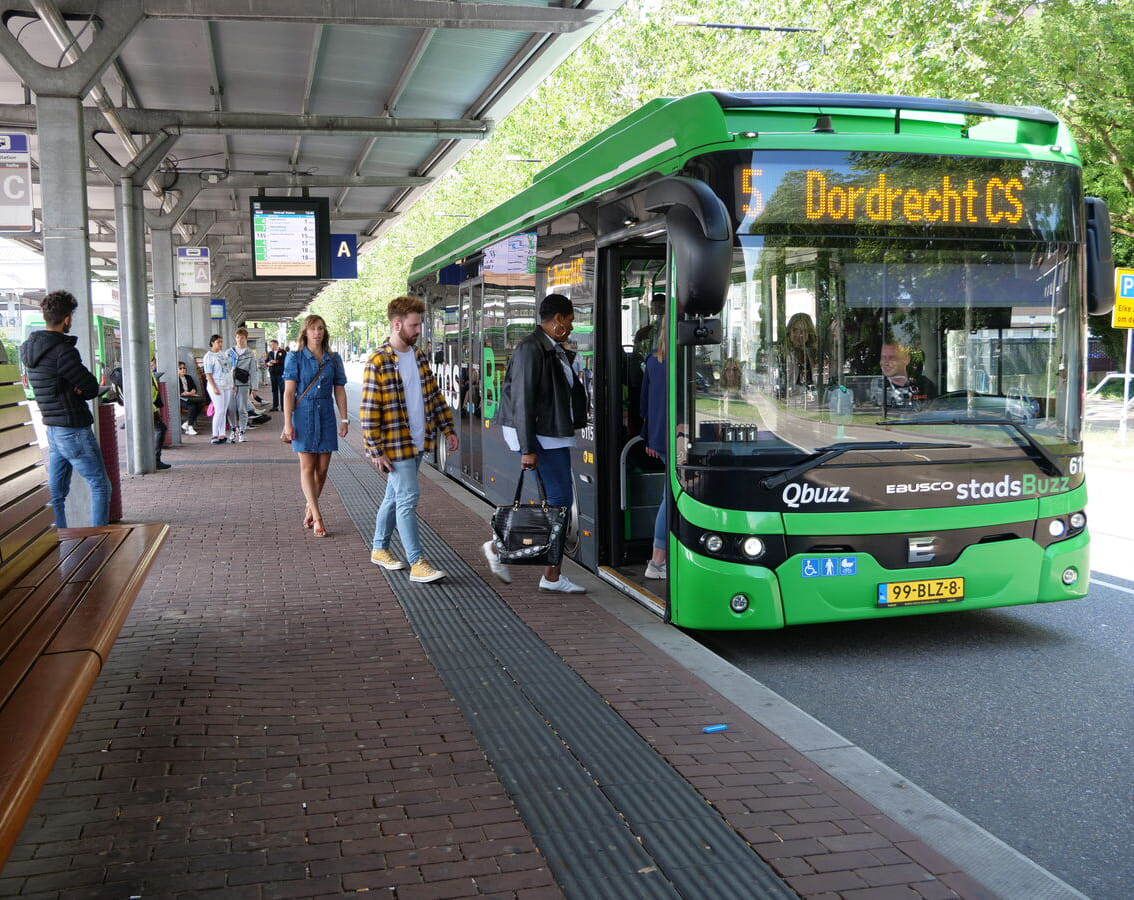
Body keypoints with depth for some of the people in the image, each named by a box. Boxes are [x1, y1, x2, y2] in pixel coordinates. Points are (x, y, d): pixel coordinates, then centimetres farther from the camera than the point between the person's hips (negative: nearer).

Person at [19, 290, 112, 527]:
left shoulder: (28, 348, 7)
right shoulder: (62, 351, -20)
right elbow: (92, 387, -18)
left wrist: (74, 391, -4)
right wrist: (79, 391, 2)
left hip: (52, 428, 9)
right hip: (74, 430, -9)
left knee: (55, 492, 12)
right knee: (100, 486, 2)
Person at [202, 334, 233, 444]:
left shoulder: (224, 354, 14)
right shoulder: (208, 356, -6)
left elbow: (230, 368, 20)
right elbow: (208, 374, -11)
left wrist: (233, 384, 14)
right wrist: (214, 388, -18)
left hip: (227, 386, 6)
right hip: (217, 386, -6)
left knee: (224, 411, 5)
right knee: (219, 411, -10)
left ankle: (222, 435, 8)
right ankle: (215, 435, -3)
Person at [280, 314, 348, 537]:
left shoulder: (333, 359, 6)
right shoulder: (295, 358, -2)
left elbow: (340, 392, 9)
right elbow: (289, 392, -5)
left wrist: (344, 420, 4)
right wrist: (288, 424, -11)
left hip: (326, 416, 3)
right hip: (303, 415, -3)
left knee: (322, 468, 5)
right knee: (307, 467, -4)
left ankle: (309, 507, 26)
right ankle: (317, 518, -4)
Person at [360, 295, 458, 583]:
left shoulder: (419, 356, 9)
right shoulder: (378, 362, -14)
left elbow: (434, 395, 18)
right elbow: (369, 411, -15)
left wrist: (448, 429, 14)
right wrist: (376, 450, -17)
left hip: (418, 441, 7)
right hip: (394, 444, -7)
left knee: (395, 496, 17)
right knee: (408, 497, -9)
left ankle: (379, 549, 31)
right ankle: (417, 563, -6)